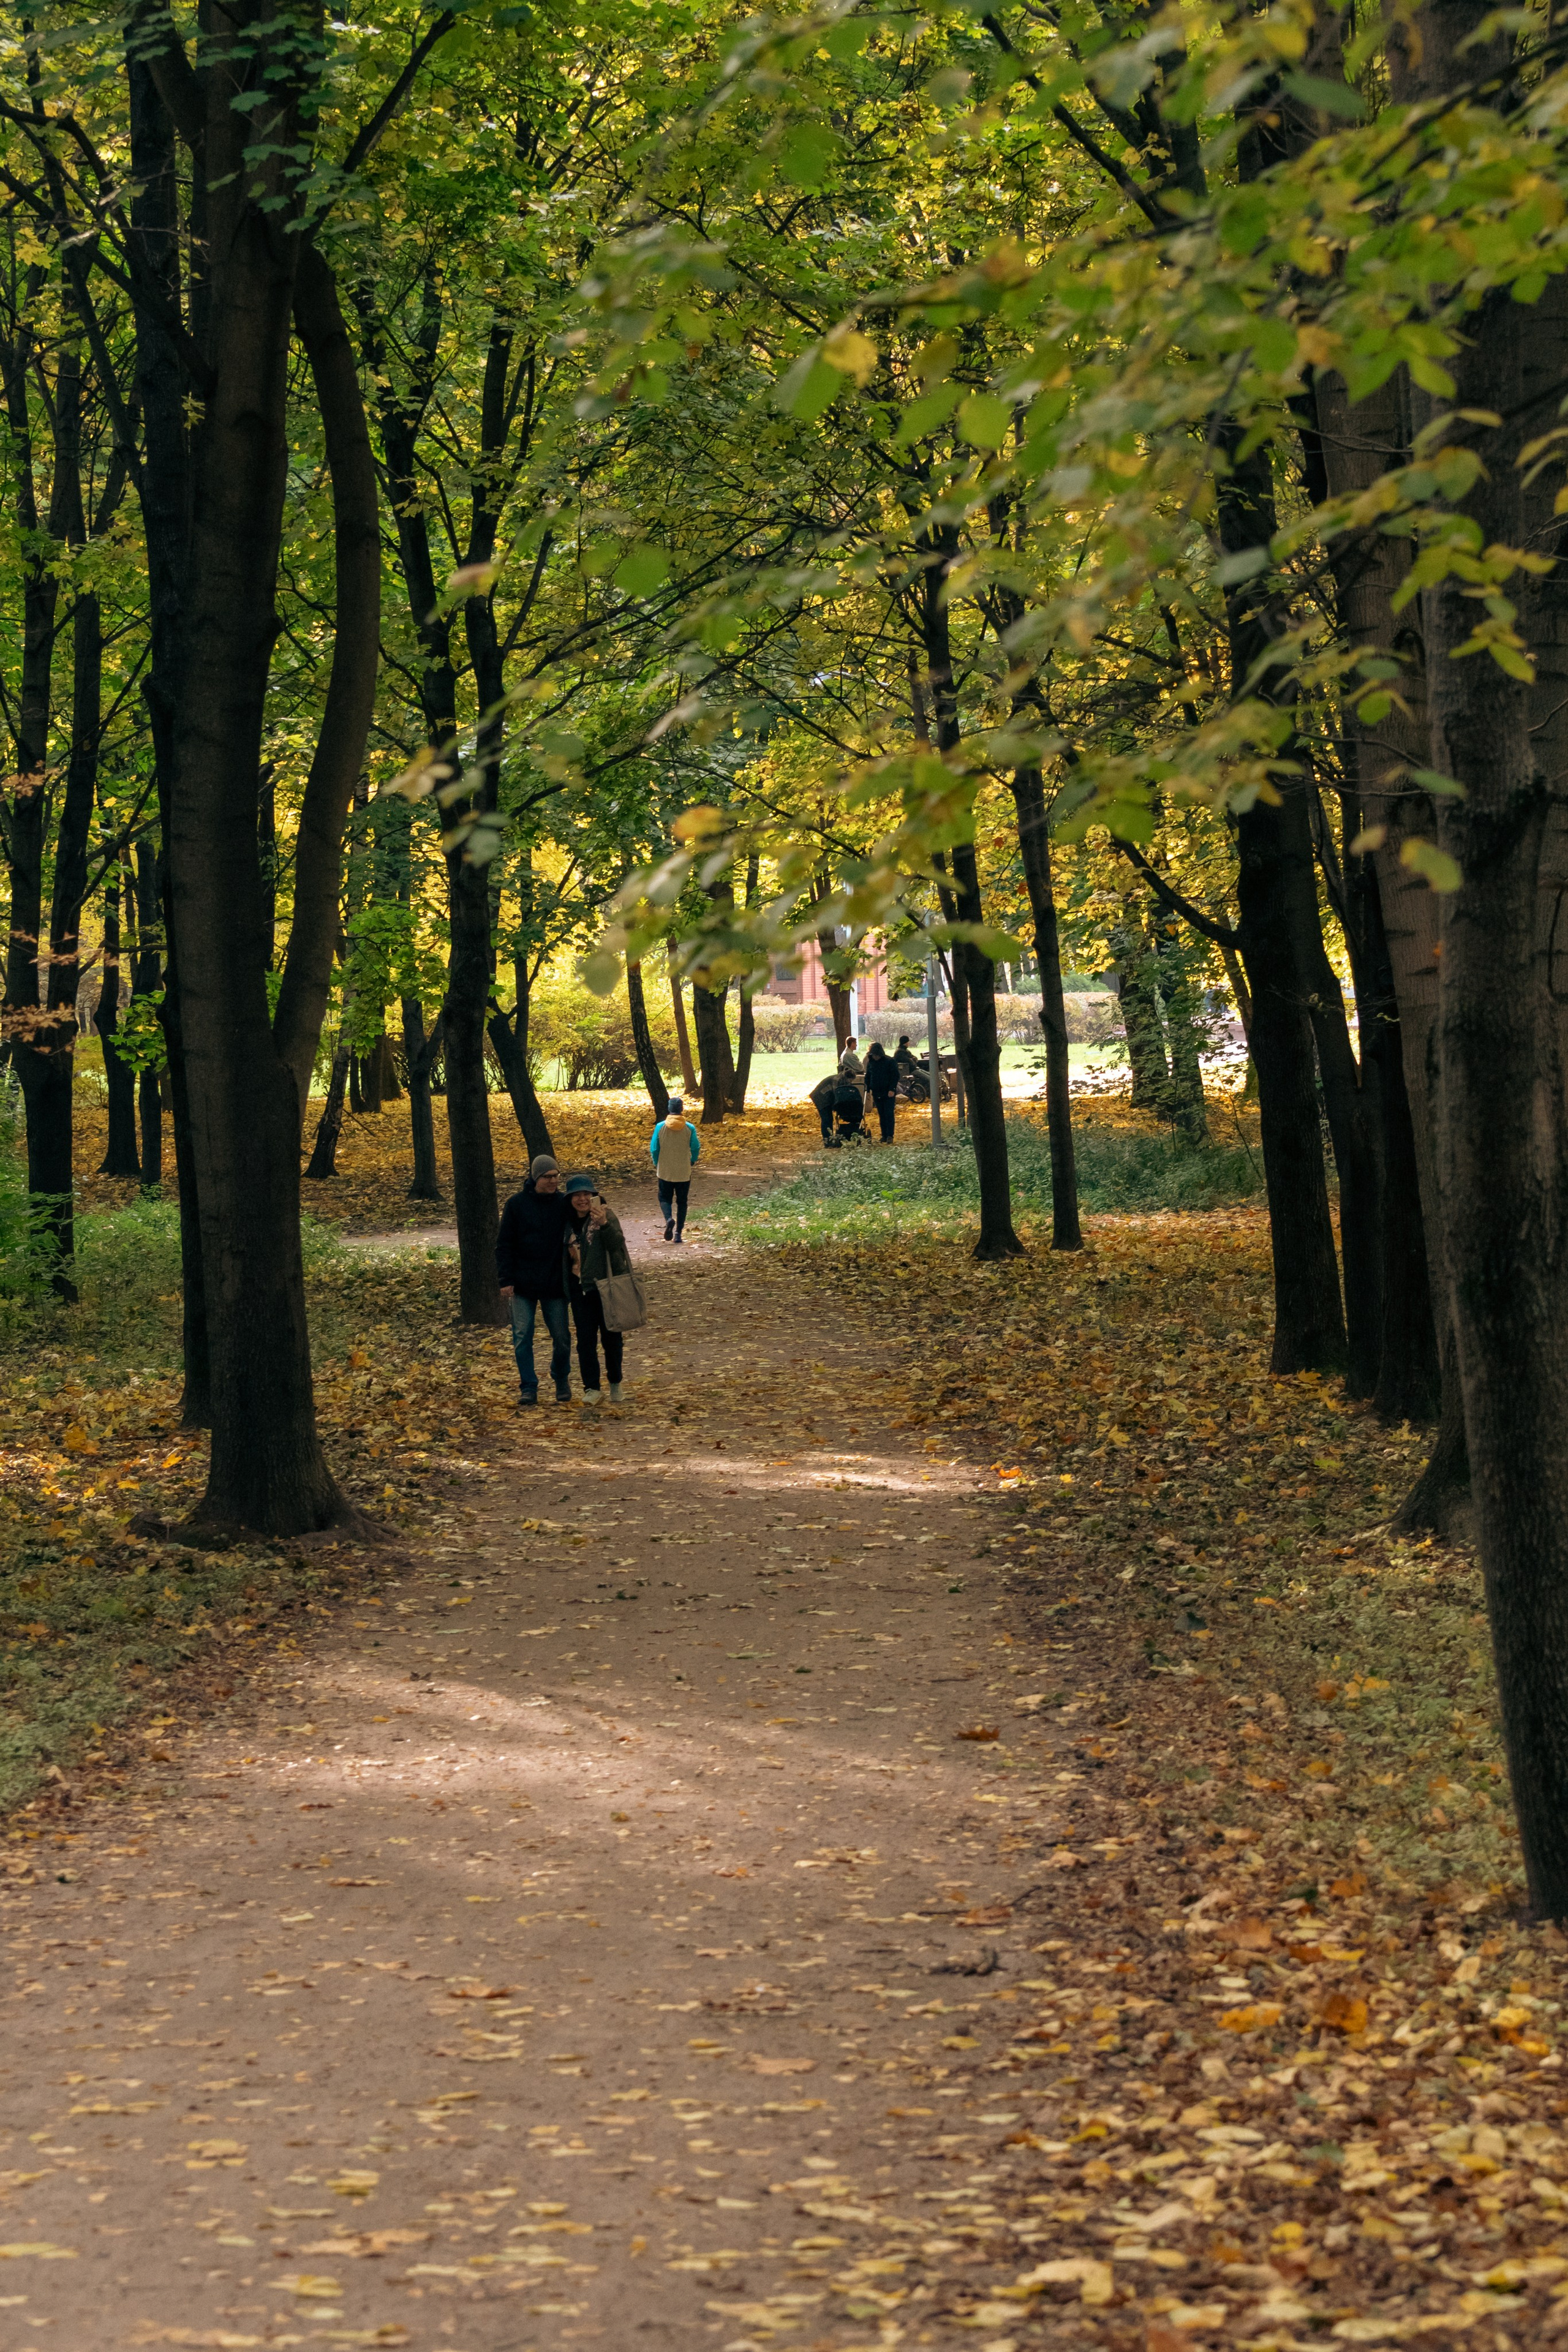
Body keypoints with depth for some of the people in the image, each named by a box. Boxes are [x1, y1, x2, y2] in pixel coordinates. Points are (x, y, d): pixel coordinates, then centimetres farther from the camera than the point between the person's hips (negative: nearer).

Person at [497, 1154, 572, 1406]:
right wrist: (505, 1280, -8)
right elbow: (504, 1245, -1)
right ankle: (529, 1388, 4)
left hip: (554, 1283, 1)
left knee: (561, 1336, 6)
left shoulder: (564, 1205, 1)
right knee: (523, 1337, -3)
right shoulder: (516, 1204, -3)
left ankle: (562, 1381, 27)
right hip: (522, 1285, -1)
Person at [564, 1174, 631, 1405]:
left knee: (611, 1338, 7)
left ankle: (615, 1384, 23)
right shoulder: (568, 1222, 7)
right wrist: (566, 1287, 15)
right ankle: (591, 1388, 3)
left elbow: (617, 1243, -22)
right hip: (581, 1290, 4)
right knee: (585, 1340, 0)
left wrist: (604, 1224, -38)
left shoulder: (606, 1215, -8)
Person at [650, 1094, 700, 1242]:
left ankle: (669, 1219, -17)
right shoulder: (689, 1128, -9)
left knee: (665, 1198, 13)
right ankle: (678, 1233, 9)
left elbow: (654, 1149, -6)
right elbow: (696, 1148, -5)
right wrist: (693, 1162, 16)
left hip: (665, 1172, 0)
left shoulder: (660, 1127, -9)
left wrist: (657, 1163, 13)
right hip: (684, 1173, 0)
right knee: (682, 1202, 12)